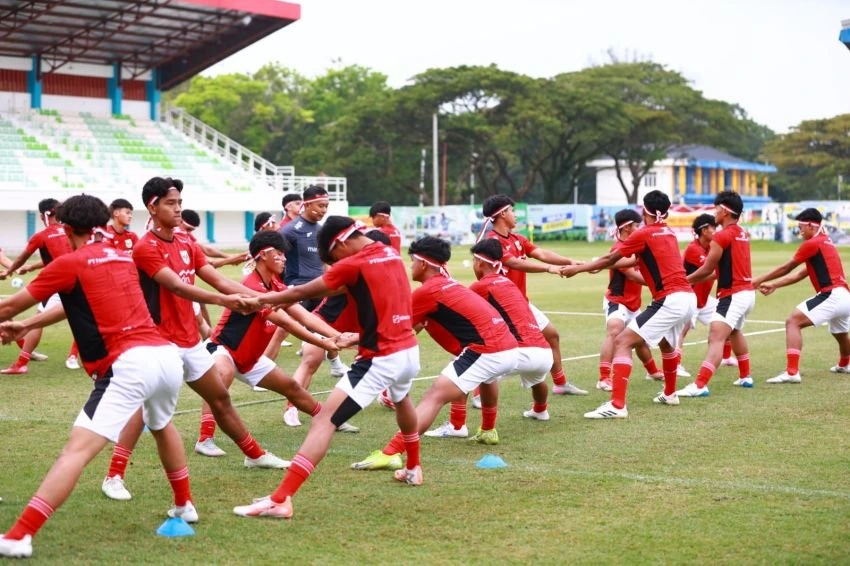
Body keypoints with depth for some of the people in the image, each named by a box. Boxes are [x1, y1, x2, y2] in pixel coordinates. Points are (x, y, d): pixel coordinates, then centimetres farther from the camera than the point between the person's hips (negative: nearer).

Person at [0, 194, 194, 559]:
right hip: (166, 354, 7)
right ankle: (184, 505, 47)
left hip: (129, 364, -7)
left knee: (78, 448, -14)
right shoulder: (122, 258, 21)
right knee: (162, 426, 35)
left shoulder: (68, 263, 2)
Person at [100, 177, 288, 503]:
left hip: (190, 340, 8)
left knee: (220, 398, 18)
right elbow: (177, 286, -26)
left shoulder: (186, 243, 9)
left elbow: (218, 280, 5)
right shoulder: (146, 248, -14)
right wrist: (223, 301, -37)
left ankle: (255, 455, 32)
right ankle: (114, 478, -12)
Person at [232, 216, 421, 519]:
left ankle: (280, 500, -19)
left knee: (324, 420, -12)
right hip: (409, 349, 8)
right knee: (402, 402, 39)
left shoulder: (353, 264, -12)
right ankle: (414, 468, 56)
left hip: (380, 359, -8)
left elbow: (302, 293, -5)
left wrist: (264, 299, 10)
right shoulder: (392, 254, 10)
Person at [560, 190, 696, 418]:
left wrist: (577, 269, 12)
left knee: (622, 342, -11)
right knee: (667, 344, 35)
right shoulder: (669, 233, 16)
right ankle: (669, 394, 52)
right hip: (688, 297, 9)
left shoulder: (643, 234, -6)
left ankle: (617, 405, -20)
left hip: (670, 300, -9)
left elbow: (610, 259, 1)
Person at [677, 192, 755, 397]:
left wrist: (686, 280, 7)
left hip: (733, 295, -10)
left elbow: (706, 269, -8)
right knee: (735, 332, 32)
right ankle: (745, 377, 44)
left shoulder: (722, 236, -14)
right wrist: (697, 279, 19)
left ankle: (700, 385, -32)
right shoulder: (742, 234, 11)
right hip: (747, 292, 10)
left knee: (716, 337, -20)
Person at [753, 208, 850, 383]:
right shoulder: (826, 243, 22)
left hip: (831, 296, -10)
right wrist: (773, 285, 19)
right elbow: (800, 274, 22)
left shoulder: (812, 244, -6)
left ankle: (792, 372, -28)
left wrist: (759, 280, 9)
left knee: (793, 322, -16)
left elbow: (786, 268, 0)